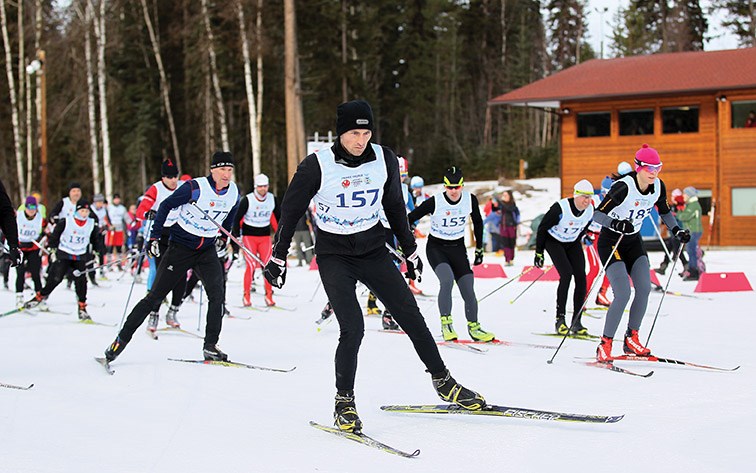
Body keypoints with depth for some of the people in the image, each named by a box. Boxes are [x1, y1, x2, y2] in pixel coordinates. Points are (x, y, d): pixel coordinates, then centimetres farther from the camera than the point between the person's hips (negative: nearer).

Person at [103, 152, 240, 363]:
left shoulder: (234, 193, -3)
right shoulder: (195, 187, -19)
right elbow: (166, 206, -8)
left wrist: (224, 237, 21)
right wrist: (154, 236, -10)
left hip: (207, 250, 4)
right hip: (180, 247, -4)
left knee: (217, 295, -14)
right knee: (155, 296, -4)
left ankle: (210, 346, -4)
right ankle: (121, 340, 4)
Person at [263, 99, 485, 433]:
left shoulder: (384, 160, -5)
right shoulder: (317, 166, -15)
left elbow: (395, 208, 10)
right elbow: (290, 211, -4)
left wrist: (410, 251, 15)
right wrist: (277, 258, -1)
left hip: (373, 249, 4)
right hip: (334, 255, -3)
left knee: (411, 316, 1)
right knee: (353, 329, -16)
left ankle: (443, 382, 18)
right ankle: (344, 402, 1)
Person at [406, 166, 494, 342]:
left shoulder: (470, 199, -9)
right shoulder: (435, 202, -19)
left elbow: (478, 223, 9)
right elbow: (410, 218, -10)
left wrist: (479, 249, 12)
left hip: (458, 248, 3)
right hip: (436, 248, -3)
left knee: (468, 291, -3)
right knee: (447, 280, -29)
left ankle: (474, 327, 16)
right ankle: (446, 324, -18)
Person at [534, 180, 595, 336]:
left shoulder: (590, 211, -14)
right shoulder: (561, 208, -29)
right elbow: (542, 228, -17)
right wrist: (539, 253, -11)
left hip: (572, 244, 5)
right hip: (554, 242, -5)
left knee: (581, 277, -10)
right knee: (566, 274, -21)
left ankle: (576, 322, -5)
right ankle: (560, 319, -13)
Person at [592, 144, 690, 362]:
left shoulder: (658, 186, -6)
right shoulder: (624, 187, -26)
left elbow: (665, 212, 12)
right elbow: (597, 214, -26)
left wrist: (677, 231, -3)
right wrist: (615, 223, -44)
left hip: (633, 241, 6)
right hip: (610, 242, -6)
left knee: (644, 288, -11)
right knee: (623, 293, -18)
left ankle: (631, 339, 4)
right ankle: (605, 345, -7)